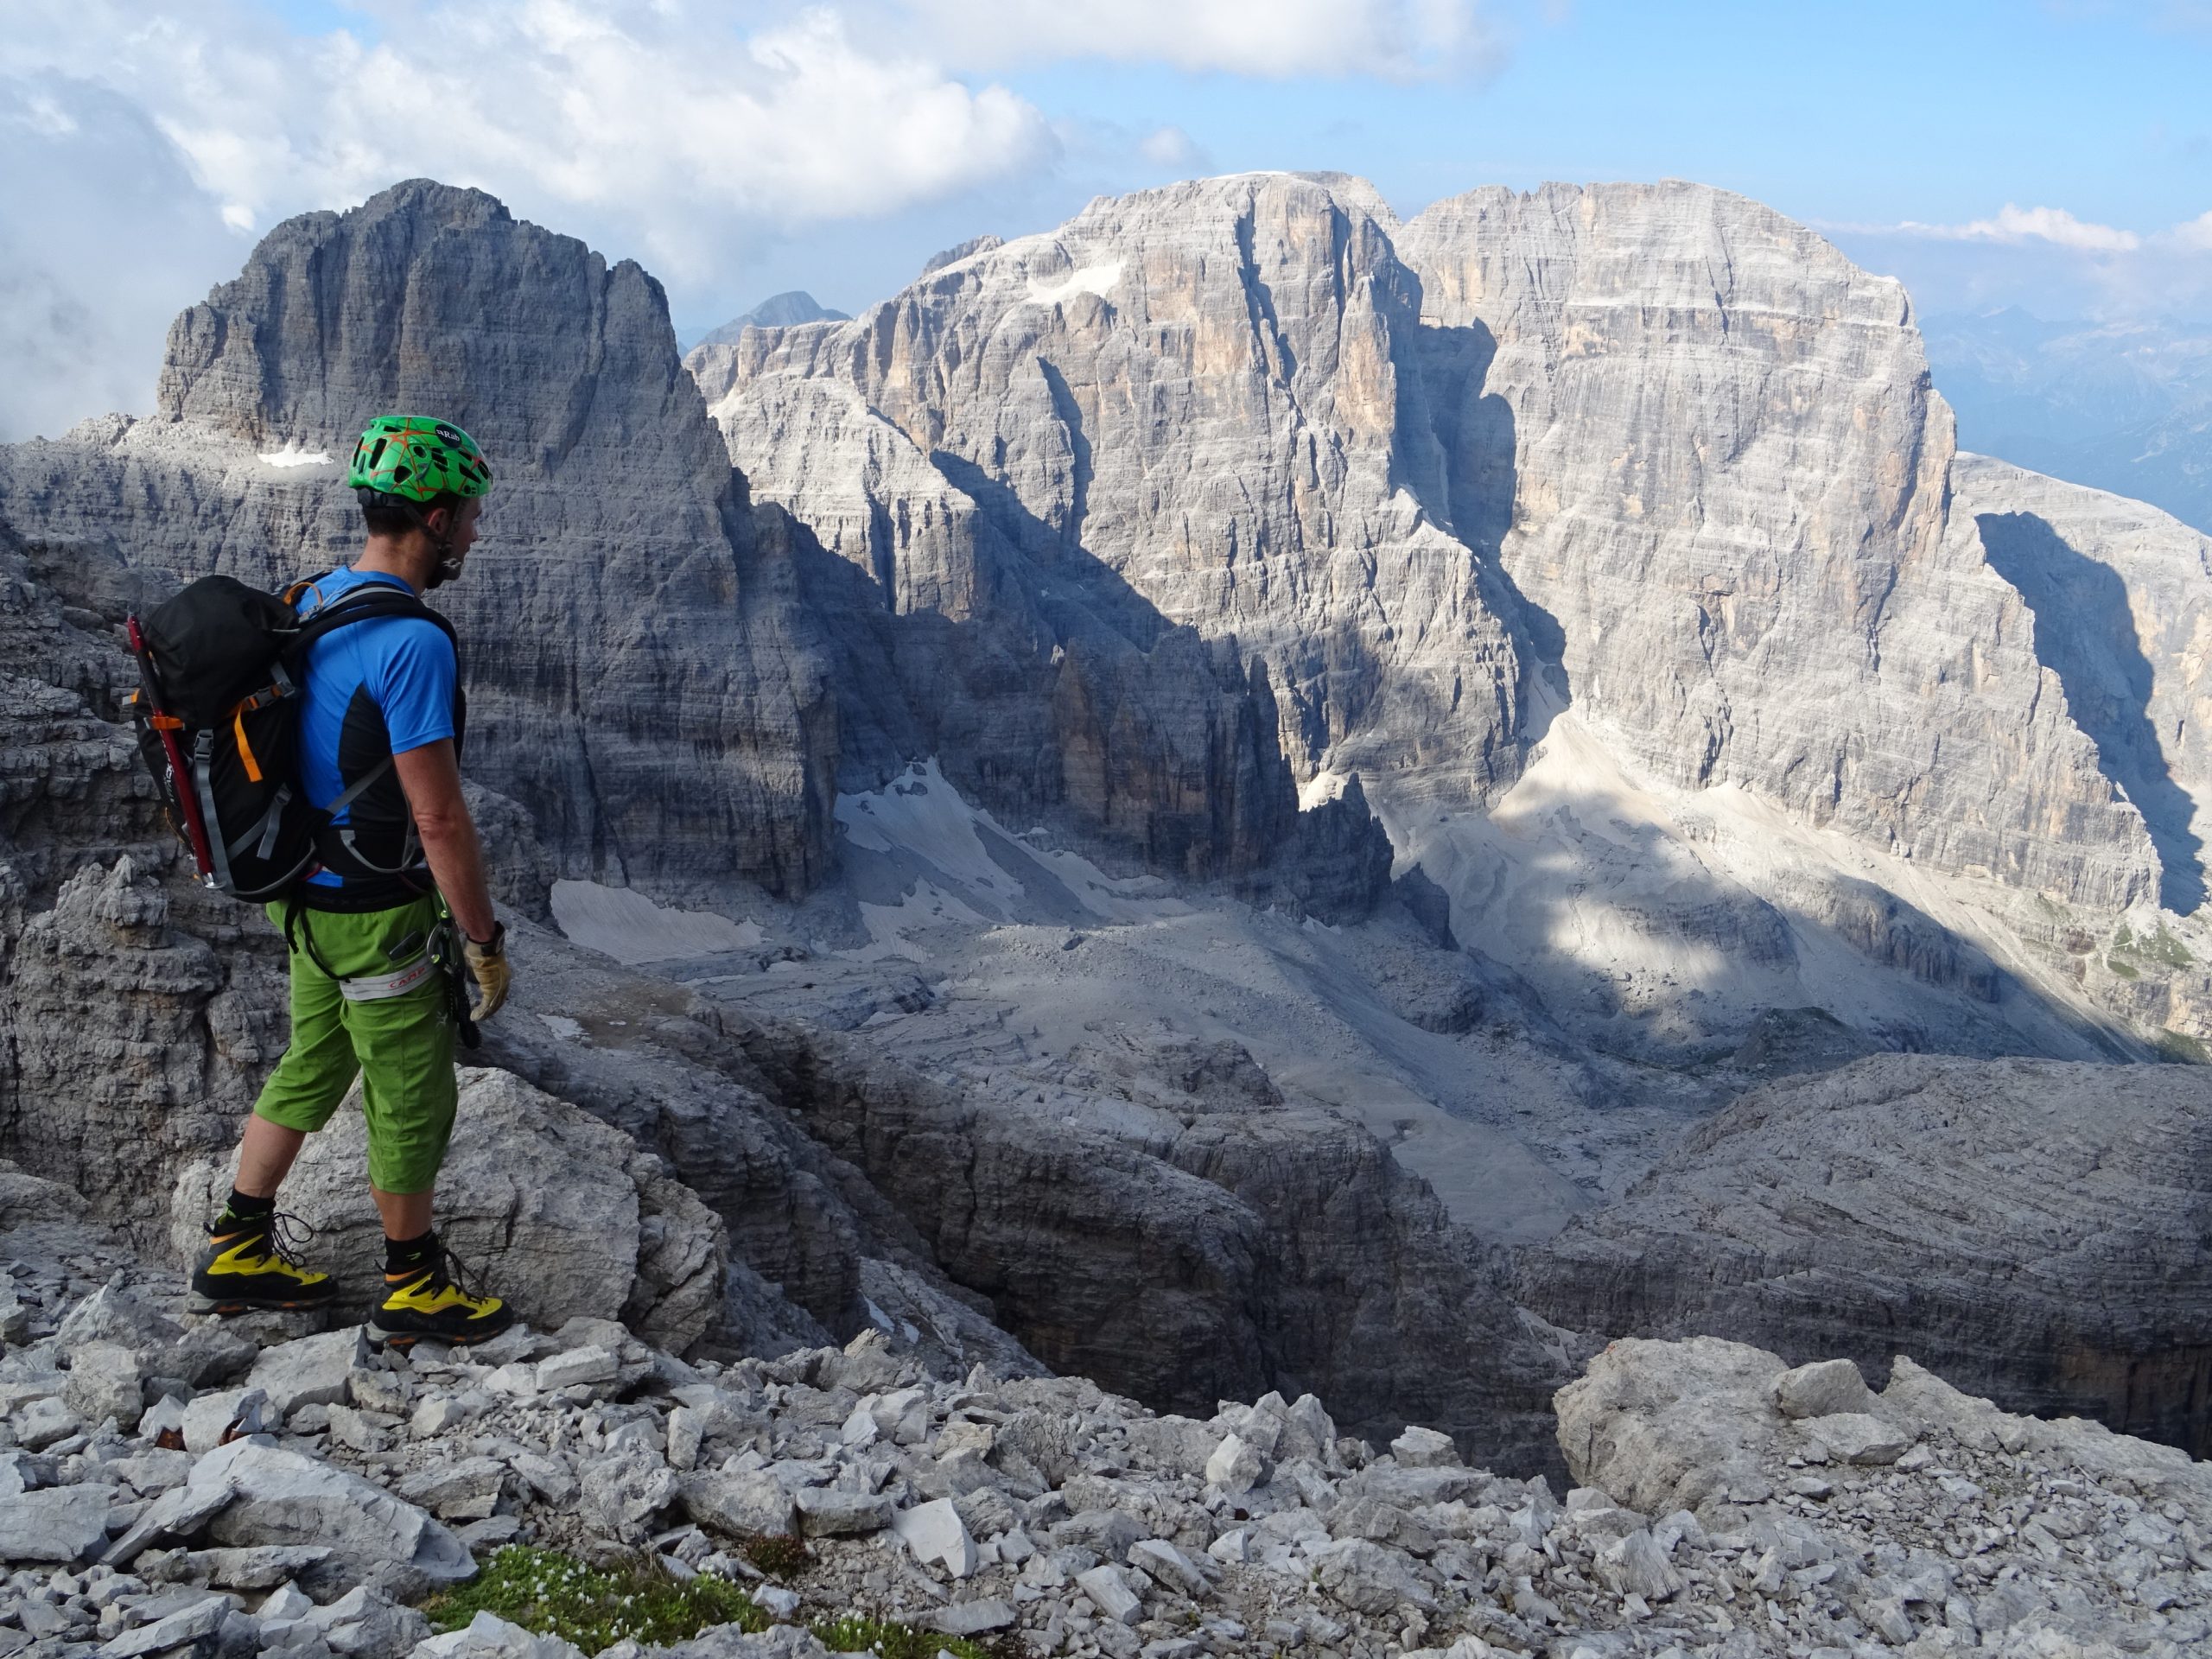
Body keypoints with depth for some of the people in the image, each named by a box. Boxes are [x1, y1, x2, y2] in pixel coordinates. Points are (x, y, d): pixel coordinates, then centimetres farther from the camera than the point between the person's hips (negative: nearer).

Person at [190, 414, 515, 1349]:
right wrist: (485, 942, -16)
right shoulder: (412, 641, -25)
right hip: (379, 915, -9)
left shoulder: (308, 604, 4)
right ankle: (413, 1290, 22)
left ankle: (239, 1251, 34)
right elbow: (438, 818, -25)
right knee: (413, 1097, 7)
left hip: (306, 894, 9)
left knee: (311, 1069, 22)